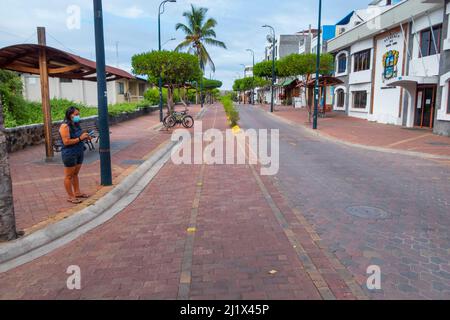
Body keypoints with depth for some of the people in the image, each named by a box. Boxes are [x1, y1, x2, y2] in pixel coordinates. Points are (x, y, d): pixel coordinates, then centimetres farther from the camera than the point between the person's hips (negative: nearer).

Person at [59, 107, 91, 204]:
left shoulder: (76, 124, 9)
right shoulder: (65, 126, -16)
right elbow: (66, 142, -22)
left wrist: (85, 137, 3)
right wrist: (80, 138, -23)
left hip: (79, 152, 8)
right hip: (69, 154, -8)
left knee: (75, 174, 18)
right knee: (69, 176, 4)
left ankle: (77, 192, 29)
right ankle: (71, 196, 12)